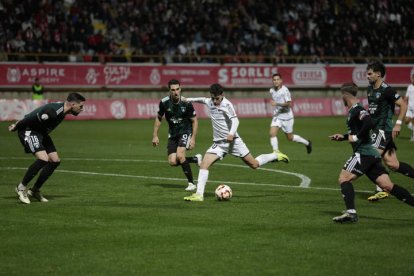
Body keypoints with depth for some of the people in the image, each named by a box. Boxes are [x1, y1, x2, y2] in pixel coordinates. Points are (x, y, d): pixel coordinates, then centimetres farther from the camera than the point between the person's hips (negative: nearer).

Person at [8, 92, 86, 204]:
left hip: (41, 132, 10)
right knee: (43, 159, -25)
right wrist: (16, 127, -9)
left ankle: (35, 190, 14)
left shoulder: (62, 111, 2)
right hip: (28, 131, -10)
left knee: (55, 160, 3)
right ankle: (21, 187, -9)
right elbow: (29, 119, -25)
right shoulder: (53, 111, -31)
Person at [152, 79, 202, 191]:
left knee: (180, 155, -26)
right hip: (173, 134, 4)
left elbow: (194, 121, -6)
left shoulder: (186, 103, -17)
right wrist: (155, 136, 3)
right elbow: (159, 118, 6)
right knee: (172, 162, -8)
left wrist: (193, 138, -13)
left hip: (185, 132, -4)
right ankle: (195, 159, 19)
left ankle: (191, 183, -12)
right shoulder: (164, 102, -10)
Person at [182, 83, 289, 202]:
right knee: (204, 164, -14)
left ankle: (276, 156, 27)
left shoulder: (226, 105, -14)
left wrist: (231, 134, -39)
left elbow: (235, 120, -23)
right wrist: (190, 99, 36)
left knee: (254, 164, 2)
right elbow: (203, 100, 29)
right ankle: (199, 194, -15)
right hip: (218, 143, 5)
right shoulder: (210, 102, 5)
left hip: (232, 141, -5)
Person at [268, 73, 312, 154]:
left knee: (290, 137, 9)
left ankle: (307, 143, 34)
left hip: (287, 116, -5)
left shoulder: (285, 90, -20)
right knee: (272, 133, -16)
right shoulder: (272, 90, 1)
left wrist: (277, 104, -39)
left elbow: (289, 104, -29)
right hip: (277, 116, 5)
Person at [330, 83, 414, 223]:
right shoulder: (353, 110, 20)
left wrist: (356, 137, -18)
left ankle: (351, 212, -23)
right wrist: (343, 137, 28)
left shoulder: (357, 109, -10)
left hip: (364, 152, -10)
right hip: (371, 153, 10)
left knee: (343, 178, -12)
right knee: (388, 186, 3)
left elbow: (369, 123, -28)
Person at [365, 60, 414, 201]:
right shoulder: (370, 88, 13)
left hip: (385, 128, -8)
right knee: (392, 164, 4)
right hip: (377, 128, 8)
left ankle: (381, 190, -9)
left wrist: (398, 123, -19)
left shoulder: (386, 89, -13)